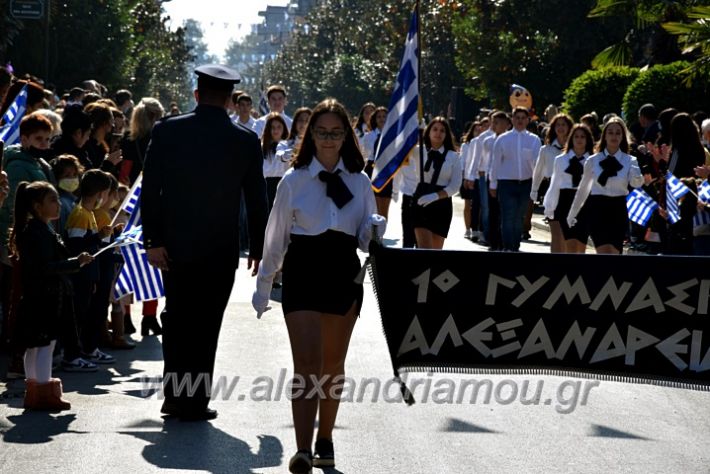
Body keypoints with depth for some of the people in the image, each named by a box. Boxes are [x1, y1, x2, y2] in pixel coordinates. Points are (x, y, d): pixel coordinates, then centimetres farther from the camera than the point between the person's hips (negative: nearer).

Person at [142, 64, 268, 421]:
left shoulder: (167, 130, -4)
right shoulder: (246, 141, -4)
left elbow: (150, 188, -7)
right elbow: (256, 200, 2)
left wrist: (153, 240, -3)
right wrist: (258, 248, 11)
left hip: (174, 244, 1)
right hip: (220, 248, -1)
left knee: (176, 319, 15)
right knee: (205, 325, 5)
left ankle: (173, 396, 17)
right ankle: (193, 402, 8)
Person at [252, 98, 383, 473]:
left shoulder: (359, 182, 6)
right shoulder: (294, 181, 0)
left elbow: (366, 236, 7)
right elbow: (276, 237, 5)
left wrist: (373, 233, -17)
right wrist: (263, 285, 9)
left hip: (344, 275, 3)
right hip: (303, 274, -3)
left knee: (333, 364, 13)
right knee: (306, 363, -13)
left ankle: (325, 440, 26)